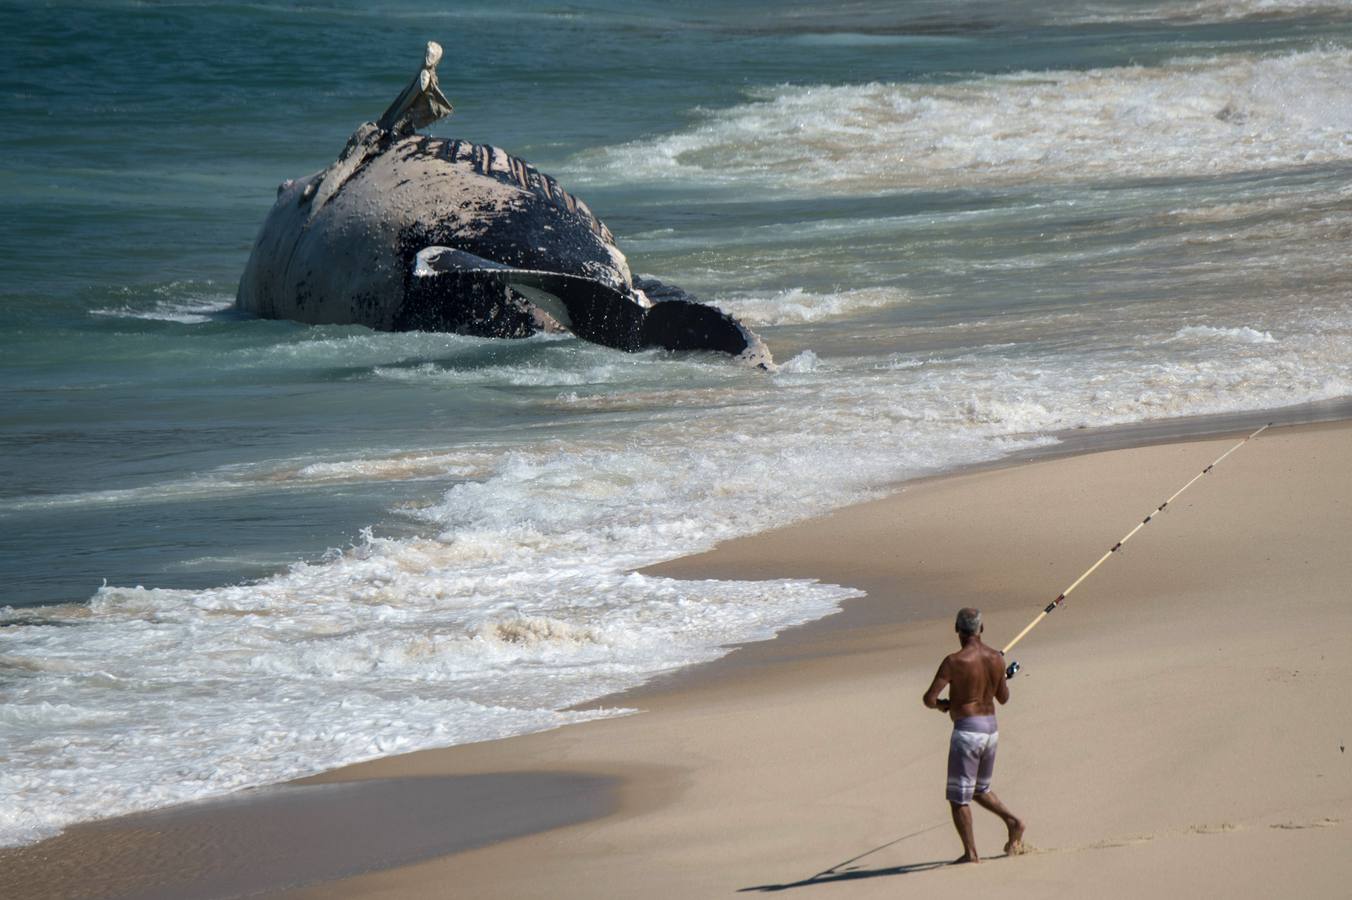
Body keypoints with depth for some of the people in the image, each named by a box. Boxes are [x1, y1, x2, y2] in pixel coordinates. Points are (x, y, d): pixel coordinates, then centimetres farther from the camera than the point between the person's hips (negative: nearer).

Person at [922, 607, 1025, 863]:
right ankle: (1013, 821, 7)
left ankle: (970, 853, 1)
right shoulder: (996, 659, 3)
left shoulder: (955, 661, -15)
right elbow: (1004, 697, 16)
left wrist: (941, 704, 6)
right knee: (980, 789, 25)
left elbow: (929, 699, -16)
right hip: (991, 729, 7)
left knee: (958, 797, 2)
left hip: (966, 730, -7)